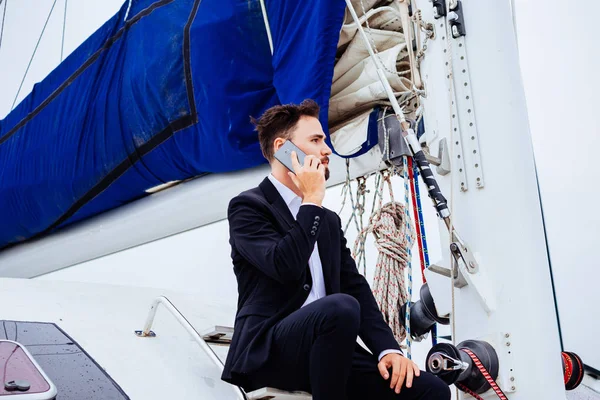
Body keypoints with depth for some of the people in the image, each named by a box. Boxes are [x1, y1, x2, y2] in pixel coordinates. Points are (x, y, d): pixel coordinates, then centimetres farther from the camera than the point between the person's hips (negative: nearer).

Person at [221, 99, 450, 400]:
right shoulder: (247, 206, -3)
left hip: (323, 351, 6)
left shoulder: (329, 220, 19)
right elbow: (286, 268, -21)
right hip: (266, 351, -5)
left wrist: (387, 348, -5)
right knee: (340, 306, -36)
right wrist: (312, 200, -10)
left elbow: (356, 288, 10)